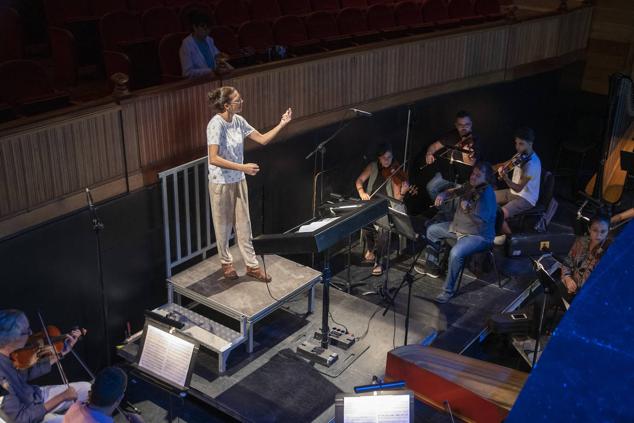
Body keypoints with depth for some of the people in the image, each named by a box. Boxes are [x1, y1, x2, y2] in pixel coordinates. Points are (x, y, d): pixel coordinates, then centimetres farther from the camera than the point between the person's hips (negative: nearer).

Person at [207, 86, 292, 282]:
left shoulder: (238, 121, -1)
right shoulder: (216, 125, -22)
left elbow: (262, 139, 6)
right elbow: (214, 159, -28)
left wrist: (282, 124, -5)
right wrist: (242, 168, -32)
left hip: (239, 181, 6)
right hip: (221, 184, -6)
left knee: (244, 225, 12)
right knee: (223, 226, 12)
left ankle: (252, 265, 21)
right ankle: (226, 262, 32)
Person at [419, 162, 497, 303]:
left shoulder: (487, 194, -27)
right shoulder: (470, 186, -1)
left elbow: (481, 222, -33)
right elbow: (454, 191, 15)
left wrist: (467, 209, -31)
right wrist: (443, 195, -5)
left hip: (479, 235, -10)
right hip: (459, 227, 10)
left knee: (455, 253, -35)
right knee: (432, 230, 18)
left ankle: (448, 290, -16)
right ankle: (432, 267, 31)